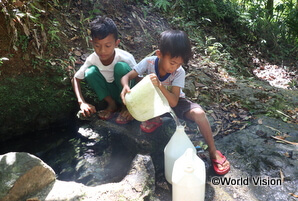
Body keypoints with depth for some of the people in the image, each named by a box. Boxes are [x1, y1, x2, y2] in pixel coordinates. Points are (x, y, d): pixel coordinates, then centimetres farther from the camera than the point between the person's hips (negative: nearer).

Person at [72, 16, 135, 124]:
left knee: (121, 66, -31)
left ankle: (126, 106, -11)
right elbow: (76, 79, -8)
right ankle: (112, 104, -5)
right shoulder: (92, 59, -17)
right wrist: (82, 102, -24)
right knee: (90, 72, -23)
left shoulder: (126, 58, -26)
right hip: (111, 92, 3)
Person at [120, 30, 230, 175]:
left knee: (199, 113, -30)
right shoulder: (149, 62, -23)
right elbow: (126, 77, -21)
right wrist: (126, 86, -44)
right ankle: (154, 119, -9)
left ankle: (213, 152, -9)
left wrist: (160, 85, -47)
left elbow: (173, 102, -32)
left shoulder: (179, 72, -25)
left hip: (174, 102, -1)